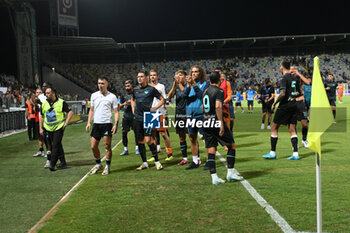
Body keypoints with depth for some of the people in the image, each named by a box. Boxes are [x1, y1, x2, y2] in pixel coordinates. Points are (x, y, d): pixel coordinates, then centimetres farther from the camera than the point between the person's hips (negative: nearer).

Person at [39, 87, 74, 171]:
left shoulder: (61, 102, -4)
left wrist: (66, 123, -10)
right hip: (48, 128, 6)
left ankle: (52, 164, -13)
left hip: (58, 128, -5)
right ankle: (63, 163, 19)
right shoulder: (44, 104, 11)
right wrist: (41, 128, 11)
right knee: (53, 146, 10)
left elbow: (70, 112, -3)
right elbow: (41, 116, 17)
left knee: (56, 145, -12)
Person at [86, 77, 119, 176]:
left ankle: (107, 167, 10)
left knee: (107, 146, -3)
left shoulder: (112, 96, -1)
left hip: (107, 124, -4)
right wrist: (89, 122, 9)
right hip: (96, 123, 4)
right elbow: (91, 110, 18)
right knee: (93, 146, 3)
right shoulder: (94, 95, 11)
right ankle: (98, 165, 22)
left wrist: (116, 124, -12)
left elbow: (116, 111, -1)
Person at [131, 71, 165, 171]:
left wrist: (154, 108, -7)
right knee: (140, 141, 7)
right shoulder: (135, 89, 12)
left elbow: (162, 100, 2)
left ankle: (157, 161, -1)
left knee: (148, 140, -13)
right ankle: (144, 163, 17)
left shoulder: (151, 89, -3)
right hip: (137, 118, 5)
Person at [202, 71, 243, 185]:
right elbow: (218, 107, -21)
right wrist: (221, 124, -21)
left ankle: (214, 177, 2)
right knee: (232, 145, 9)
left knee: (211, 151, 4)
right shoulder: (219, 91, -8)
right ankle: (230, 173, 8)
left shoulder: (205, 91, 14)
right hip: (216, 122, -7)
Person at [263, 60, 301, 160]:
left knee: (274, 127, 5)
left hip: (284, 106, -7)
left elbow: (282, 93, -23)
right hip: (293, 105, 7)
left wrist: (274, 103, -11)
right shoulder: (295, 78, 10)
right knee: (292, 130, 8)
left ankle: (272, 153, 7)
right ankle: (295, 153, 4)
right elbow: (299, 93, 19)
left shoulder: (284, 78, -12)